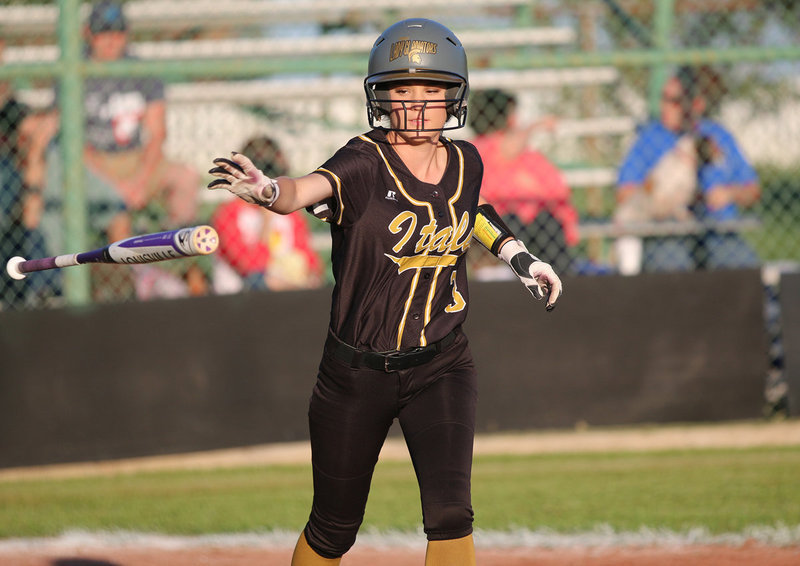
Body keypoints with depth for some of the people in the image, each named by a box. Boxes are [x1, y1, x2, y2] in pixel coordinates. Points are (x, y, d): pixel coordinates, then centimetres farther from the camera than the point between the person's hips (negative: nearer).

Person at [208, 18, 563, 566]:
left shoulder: (465, 161, 0)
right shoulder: (365, 163, -16)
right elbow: (307, 189, -39)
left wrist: (517, 255, 17)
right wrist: (267, 191, -59)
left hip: (442, 367, 2)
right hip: (357, 373, -2)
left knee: (450, 510, -16)